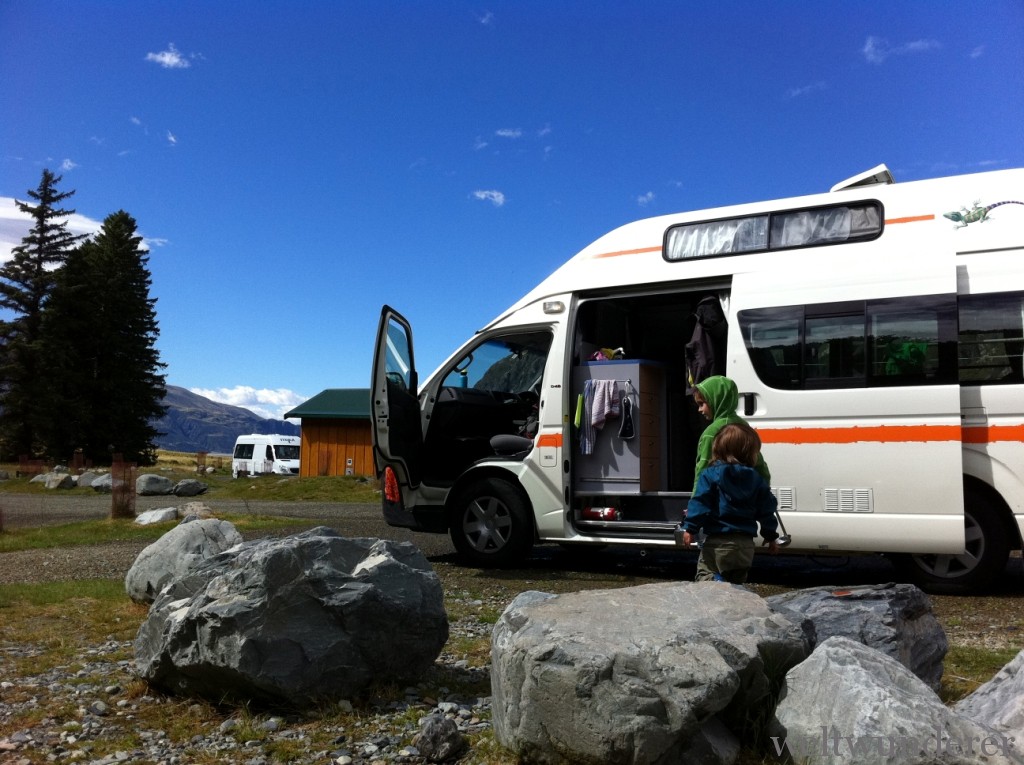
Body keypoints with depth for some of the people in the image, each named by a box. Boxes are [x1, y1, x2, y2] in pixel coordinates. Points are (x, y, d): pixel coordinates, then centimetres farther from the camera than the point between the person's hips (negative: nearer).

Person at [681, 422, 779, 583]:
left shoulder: (710, 475, -6)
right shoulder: (757, 479, 7)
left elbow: (700, 503, -12)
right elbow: (766, 511, 11)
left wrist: (690, 528, -8)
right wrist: (771, 536, 23)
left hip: (718, 541, -4)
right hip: (745, 543, 4)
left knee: (705, 575, -3)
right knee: (737, 581, 18)